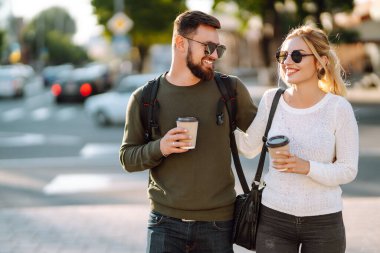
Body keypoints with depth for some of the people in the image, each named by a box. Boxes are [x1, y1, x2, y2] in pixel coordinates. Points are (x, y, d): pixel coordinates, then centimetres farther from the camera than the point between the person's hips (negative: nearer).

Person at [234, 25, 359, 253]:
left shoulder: (338, 108, -9)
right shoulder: (271, 100, -1)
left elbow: (348, 170, -7)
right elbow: (249, 148, 10)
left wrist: (306, 166, -23)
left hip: (324, 221, -2)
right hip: (274, 217, 2)